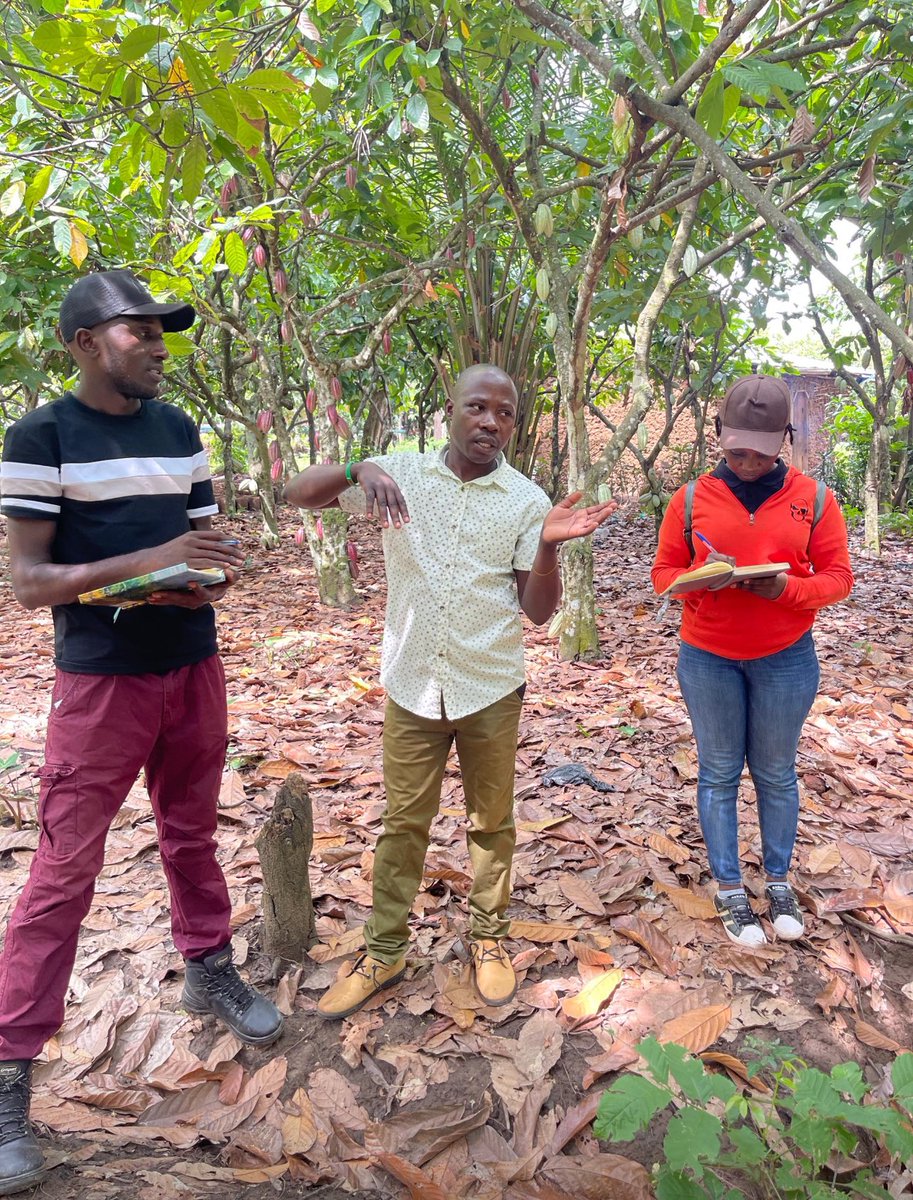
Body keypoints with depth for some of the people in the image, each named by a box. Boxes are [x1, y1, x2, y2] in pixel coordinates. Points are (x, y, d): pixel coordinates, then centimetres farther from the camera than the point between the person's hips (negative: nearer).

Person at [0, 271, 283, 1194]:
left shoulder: (180, 432, 8)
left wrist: (207, 578, -10)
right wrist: (150, 560, -23)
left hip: (194, 669, 5)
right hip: (101, 680, -5)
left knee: (192, 833, 17)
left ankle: (208, 969, 38)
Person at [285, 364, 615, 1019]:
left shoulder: (527, 501, -5)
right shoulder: (402, 473, -3)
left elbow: (539, 609, -6)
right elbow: (300, 493, -8)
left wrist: (548, 545, -24)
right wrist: (357, 469, -28)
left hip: (491, 691, 0)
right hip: (412, 687, 1)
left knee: (493, 822, 15)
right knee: (403, 823, 13)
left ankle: (490, 937, 37)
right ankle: (385, 951, 30)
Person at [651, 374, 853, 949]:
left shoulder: (814, 499, -2)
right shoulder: (692, 499, -2)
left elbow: (837, 577, -1)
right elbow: (664, 571, 2)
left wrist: (788, 588, -21)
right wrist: (700, 581, -20)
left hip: (786, 659, 0)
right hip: (708, 658, 0)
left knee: (776, 773, 12)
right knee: (719, 773, 8)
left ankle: (779, 882, 30)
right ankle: (730, 890, 21)